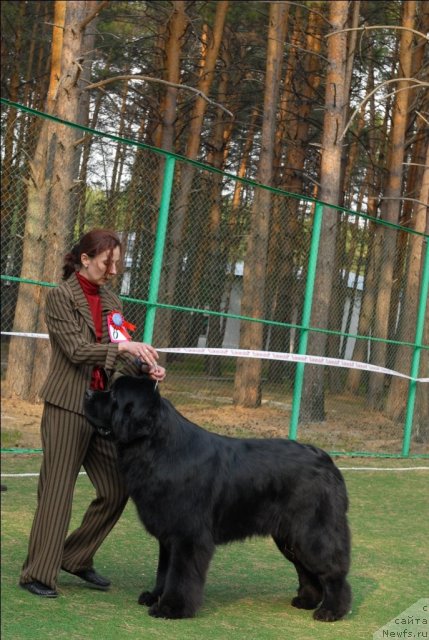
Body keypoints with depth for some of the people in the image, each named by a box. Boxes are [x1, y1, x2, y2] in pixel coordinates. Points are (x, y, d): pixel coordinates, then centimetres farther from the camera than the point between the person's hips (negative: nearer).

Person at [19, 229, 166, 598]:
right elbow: (76, 349, -14)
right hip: (67, 405, -6)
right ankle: (38, 574, 6)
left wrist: (145, 368, -7)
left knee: (116, 491, 5)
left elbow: (119, 358, 12)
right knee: (57, 490, -3)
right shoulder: (61, 296, -5)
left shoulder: (111, 301, 13)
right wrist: (122, 346, -22)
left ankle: (77, 558, 21)